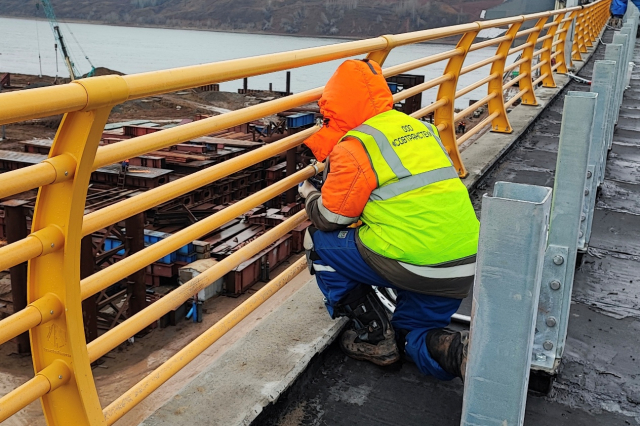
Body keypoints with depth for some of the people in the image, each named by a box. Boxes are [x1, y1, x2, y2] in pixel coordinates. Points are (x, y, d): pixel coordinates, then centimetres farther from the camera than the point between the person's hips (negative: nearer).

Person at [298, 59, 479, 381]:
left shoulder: (355, 146, -8)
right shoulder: (419, 127, 16)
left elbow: (330, 218, 0)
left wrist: (309, 194, 22)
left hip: (414, 265, -8)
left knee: (320, 242, 14)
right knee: (411, 340, 27)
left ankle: (373, 336, 12)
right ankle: (460, 351, -4)